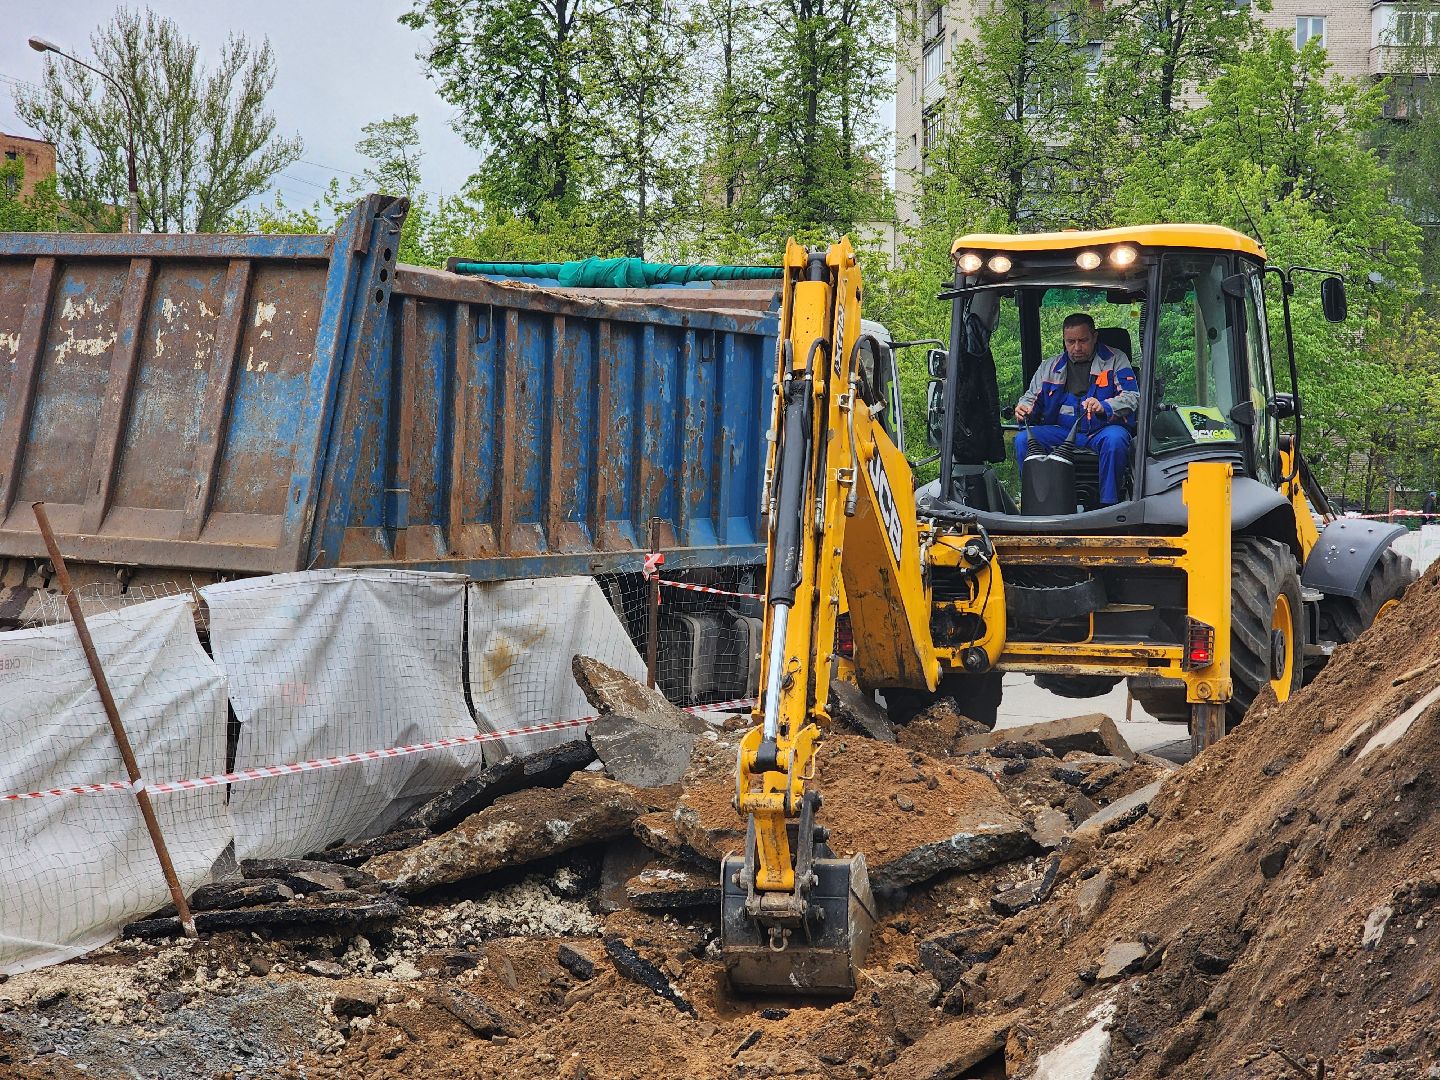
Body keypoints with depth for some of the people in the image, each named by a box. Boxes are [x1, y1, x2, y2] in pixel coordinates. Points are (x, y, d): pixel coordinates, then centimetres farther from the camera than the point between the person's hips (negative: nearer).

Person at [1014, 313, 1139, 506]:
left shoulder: (1115, 360, 8)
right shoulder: (1050, 367, 19)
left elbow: (1132, 396, -4)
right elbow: (1031, 397, 23)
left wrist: (1104, 407, -25)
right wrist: (1024, 408, -4)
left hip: (1102, 430, -3)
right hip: (1062, 431, 3)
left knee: (1115, 439, -38)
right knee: (1023, 439, -23)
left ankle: (1108, 506, -29)